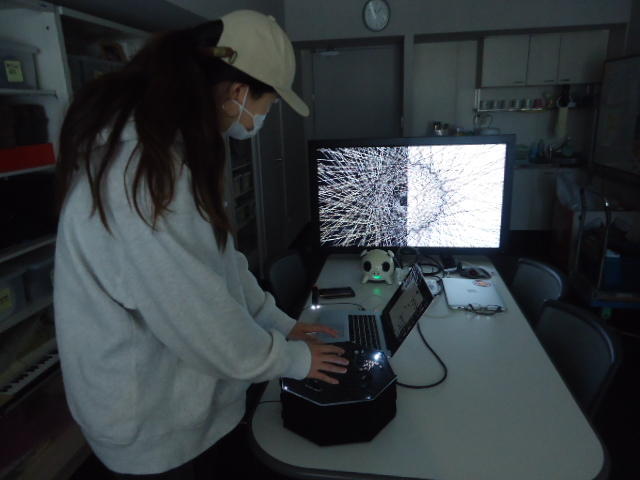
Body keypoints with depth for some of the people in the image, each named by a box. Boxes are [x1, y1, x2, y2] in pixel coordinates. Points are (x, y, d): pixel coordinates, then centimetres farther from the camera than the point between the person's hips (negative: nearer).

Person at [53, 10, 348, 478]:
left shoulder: (175, 143, 3)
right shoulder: (140, 163, -30)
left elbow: (217, 259, 8)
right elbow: (194, 311, -28)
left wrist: (280, 323, 8)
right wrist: (291, 358, -12)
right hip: (149, 414, -8)